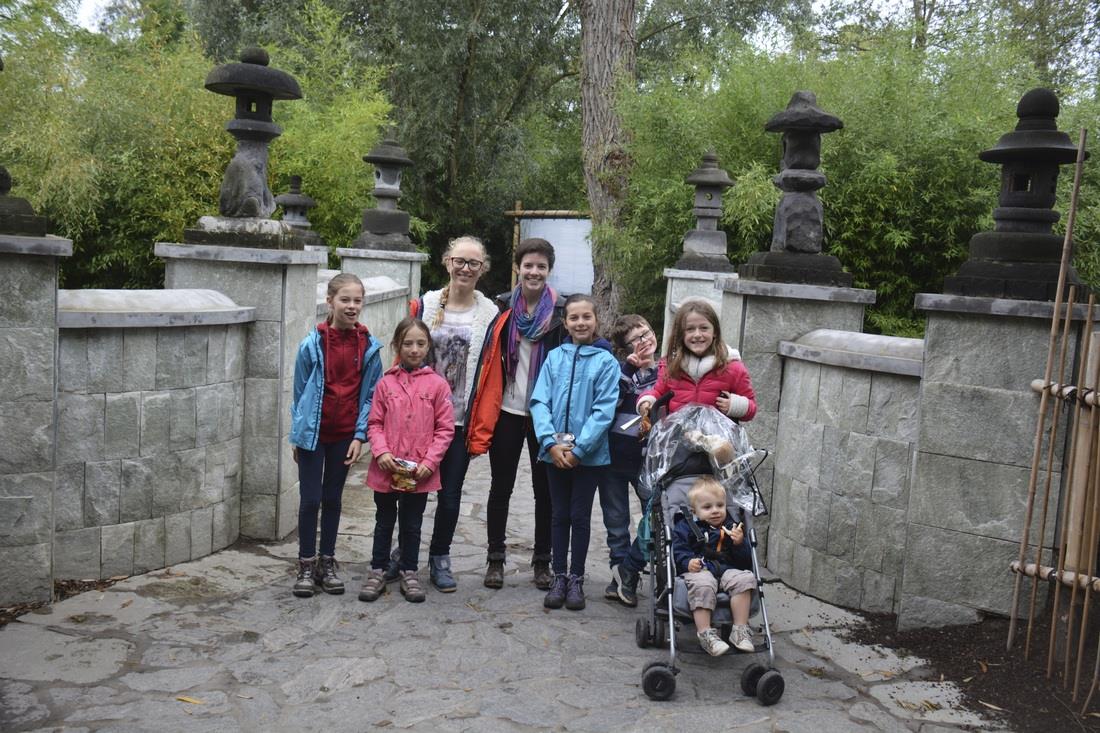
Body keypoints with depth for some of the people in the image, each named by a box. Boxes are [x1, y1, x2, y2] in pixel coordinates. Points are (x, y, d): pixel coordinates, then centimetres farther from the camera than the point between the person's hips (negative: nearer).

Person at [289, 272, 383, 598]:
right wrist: (297, 436, 2)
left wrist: (360, 435, -6)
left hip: (345, 435, 2)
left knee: (333, 499, 13)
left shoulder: (369, 346, -5)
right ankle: (306, 566, 15)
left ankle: (327, 563, 24)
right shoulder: (312, 344, -9)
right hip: (313, 433, -2)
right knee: (310, 499, 2)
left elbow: (370, 394, 0)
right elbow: (300, 392, -1)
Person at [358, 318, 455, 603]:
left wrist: (430, 461, -11)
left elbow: (445, 428, -3)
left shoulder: (437, 384, -4)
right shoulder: (386, 383, -1)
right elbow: (374, 423, 2)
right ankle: (377, 572, 28)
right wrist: (381, 451, -13)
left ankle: (408, 572, 28)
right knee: (384, 523, 15)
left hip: (419, 472, -1)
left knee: (412, 524, 13)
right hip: (387, 469, 1)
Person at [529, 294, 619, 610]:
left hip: (589, 454, -2)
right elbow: (539, 402, -2)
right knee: (560, 515, 12)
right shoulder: (554, 358, 2)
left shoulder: (606, 361, -6)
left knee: (579, 516, 7)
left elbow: (604, 411, -11)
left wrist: (578, 449, -15)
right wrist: (551, 442, -14)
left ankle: (576, 580, 20)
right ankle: (559, 577, 23)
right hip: (555, 452, 2)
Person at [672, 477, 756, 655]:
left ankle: (740, 629, -20)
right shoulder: (685, 526, 11)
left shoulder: (732, 527, 19)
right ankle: (705, 633, -31)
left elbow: (745, 560, 15)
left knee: (745, 579, -27)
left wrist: (739, 543, -5)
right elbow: (678, 550, 2)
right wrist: (688, 562, -18)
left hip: (727, 569, 3)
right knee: (702, 585, -37)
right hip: (699, 570, -3)